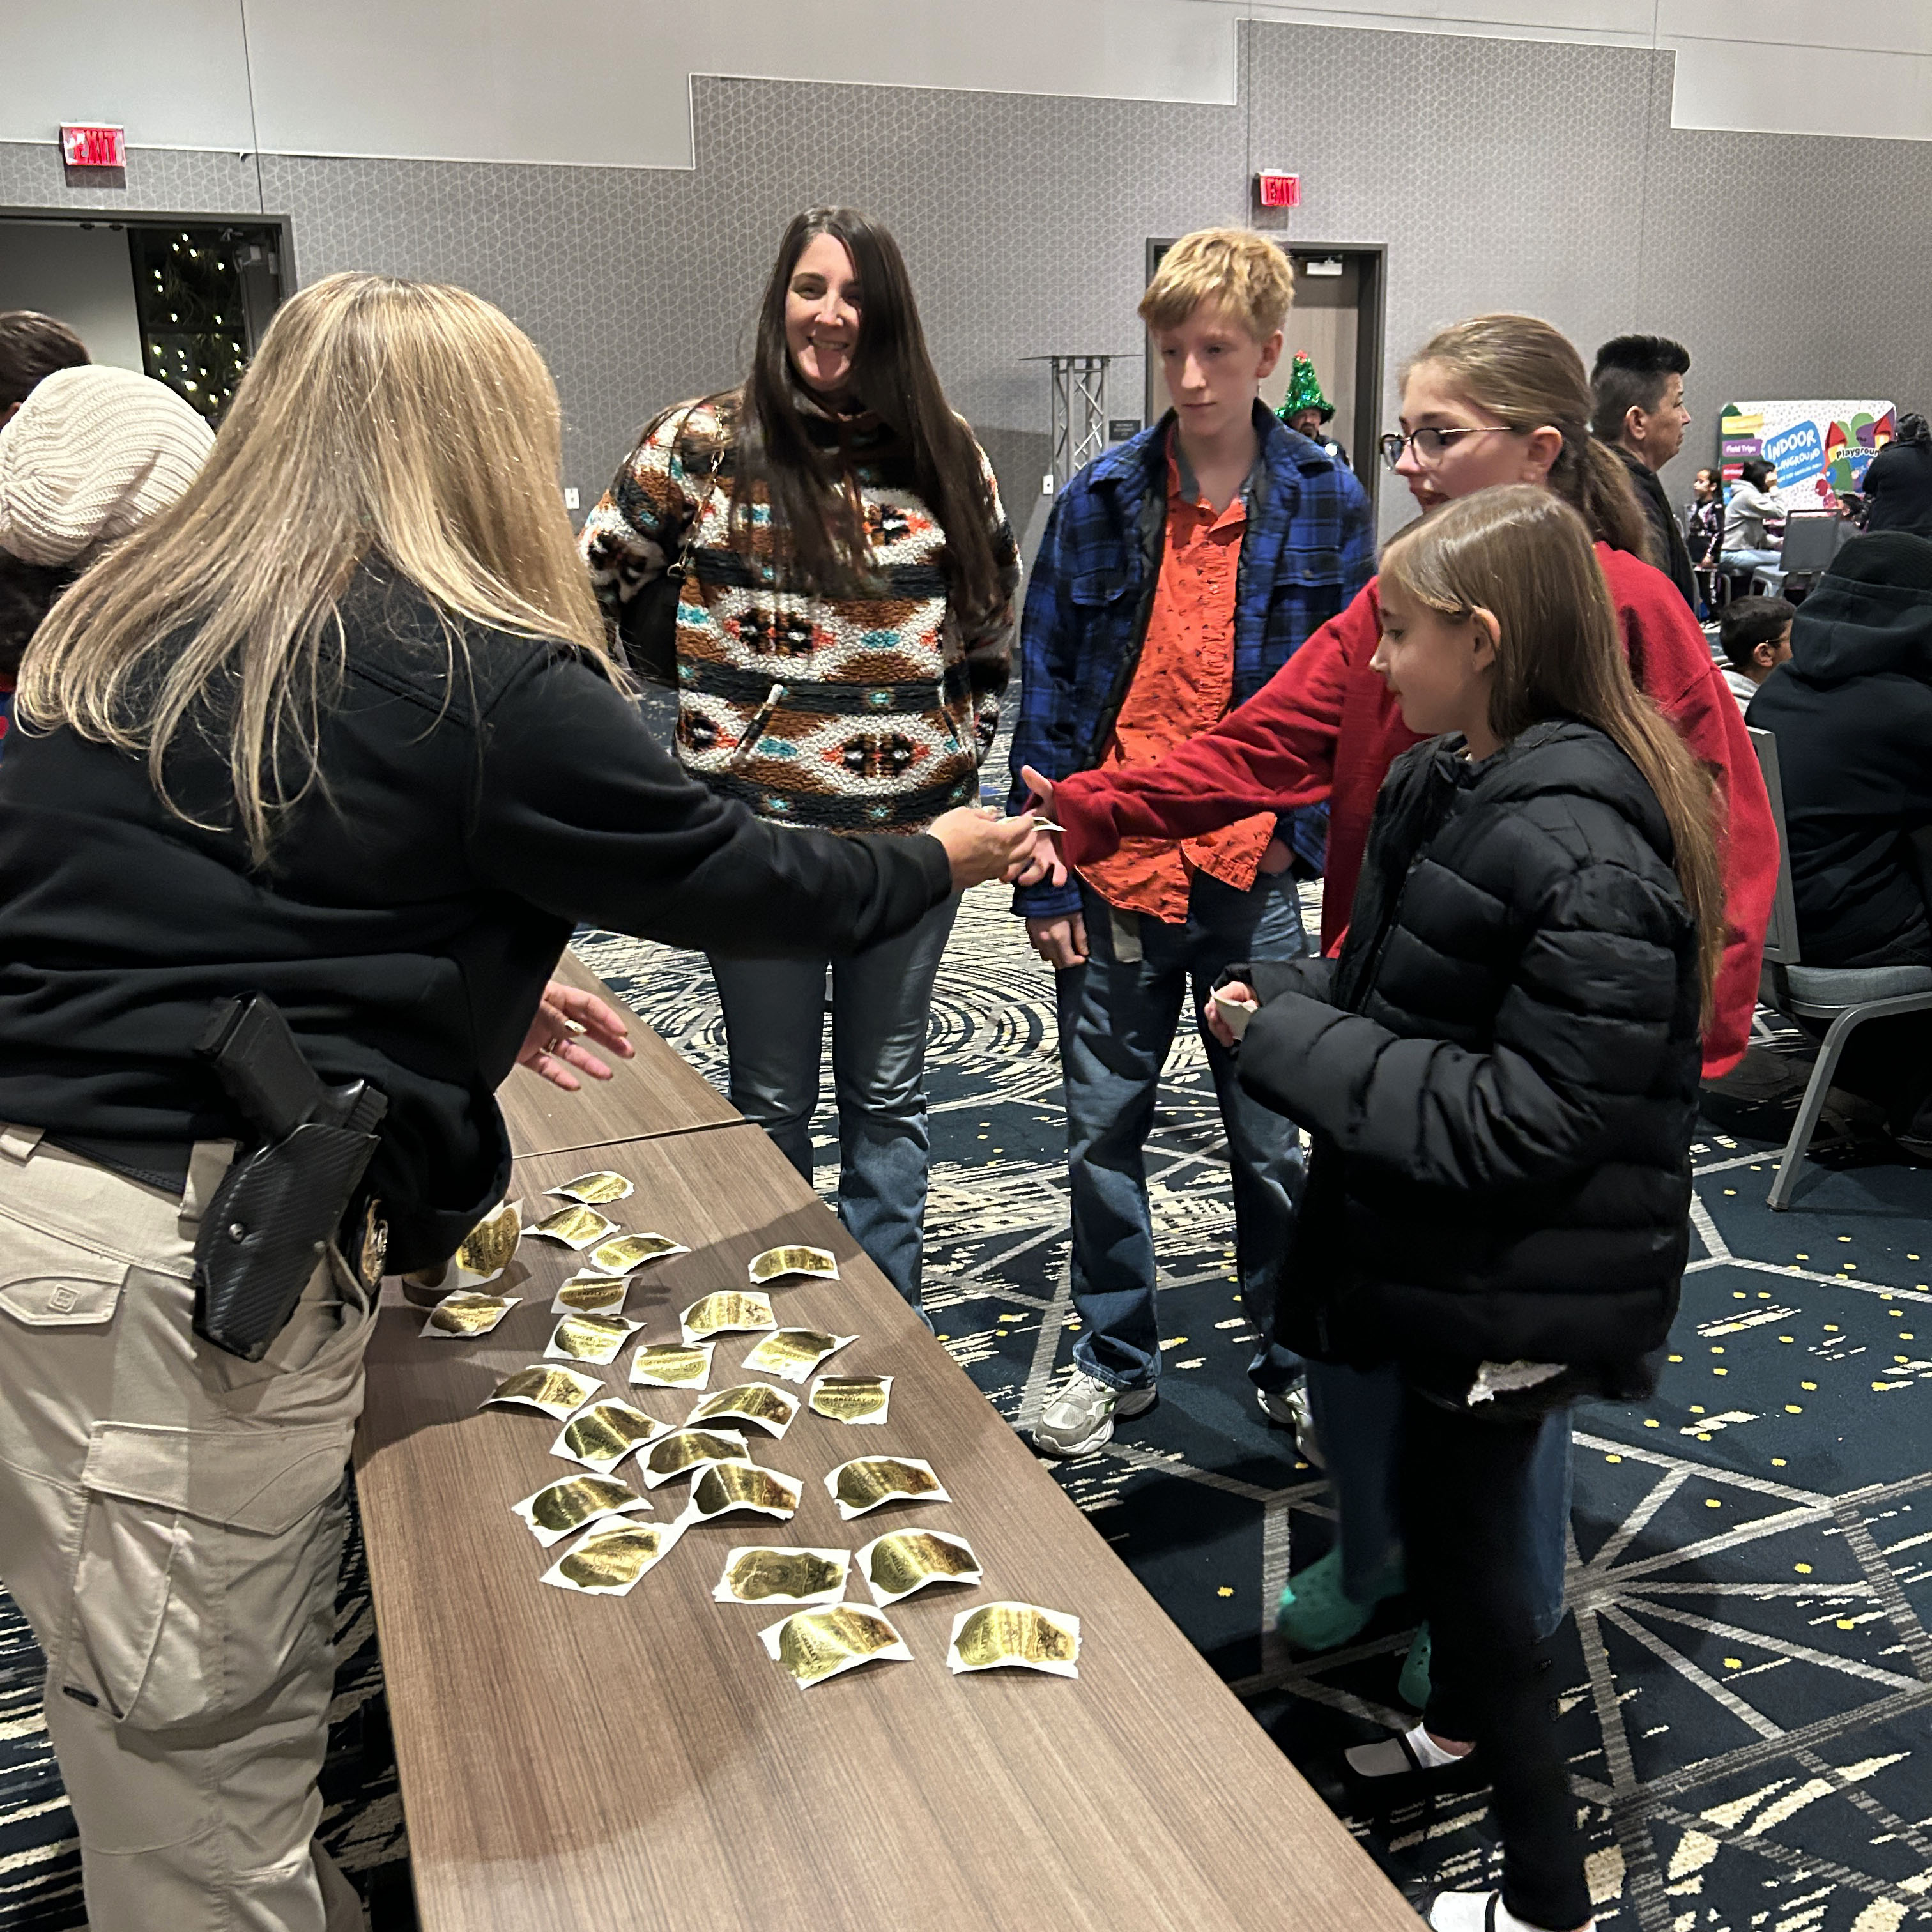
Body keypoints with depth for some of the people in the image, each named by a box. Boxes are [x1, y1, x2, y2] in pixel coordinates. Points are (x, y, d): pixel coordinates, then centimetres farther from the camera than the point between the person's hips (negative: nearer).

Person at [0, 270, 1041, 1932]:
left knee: (149, 1706, 23)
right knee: (205, 1746, 8)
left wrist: (462, 991, 29)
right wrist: (940, 859, 16)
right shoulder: (476, 676, -11)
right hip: (179, 1251, -8)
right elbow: (726, 876, -2)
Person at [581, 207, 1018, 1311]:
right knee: (773, 1098, 11)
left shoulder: (948, 457, 4)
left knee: (890, 1094, 14)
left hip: (913, 826, 2)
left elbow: (994, 621, 14)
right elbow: (591, 590, 3)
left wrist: (967, 743, 6)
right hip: (762, 827, -2)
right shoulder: (707, 444, -4)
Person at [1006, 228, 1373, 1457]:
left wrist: (1309, 836, -4)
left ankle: (1296, 1358, 30)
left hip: (1254, 876, 0)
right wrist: (1045, 875, -3)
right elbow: (1046, 692, 1)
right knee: (1105, 1133, 11)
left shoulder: (1327, 505, 0)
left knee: (1271, 1138, 11)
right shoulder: (1101, 501, -1)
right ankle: (1116, 1360, 30)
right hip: (1113, 875, 1)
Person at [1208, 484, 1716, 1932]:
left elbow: (1527, 1119, -28)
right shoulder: (1455, 780, 3)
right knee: (1445, 1500, 25)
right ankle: (1464, 1720, 52)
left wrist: (1293, 1039, -24)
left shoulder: (1584, 854, -27)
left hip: (1521, 1281, -8)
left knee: (1462, 1530, 7)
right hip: (1451, 1252, 8)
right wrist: (1291, 998, -4)